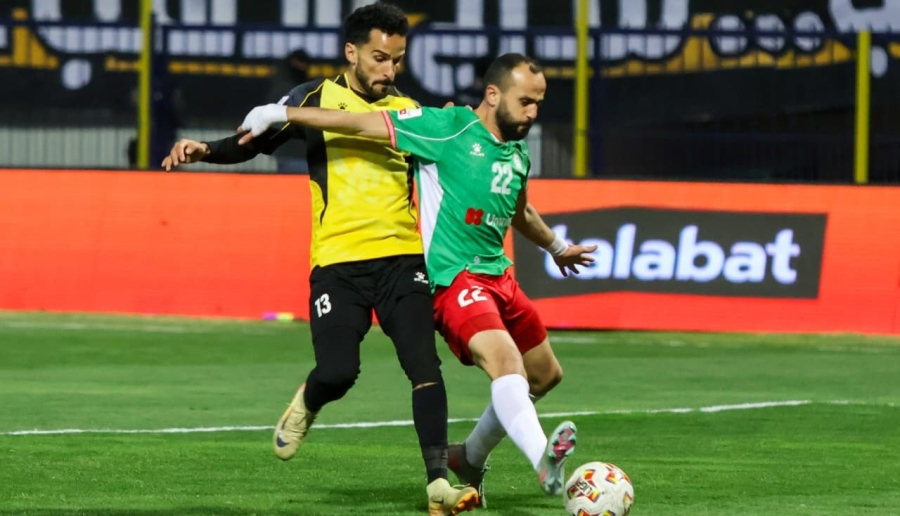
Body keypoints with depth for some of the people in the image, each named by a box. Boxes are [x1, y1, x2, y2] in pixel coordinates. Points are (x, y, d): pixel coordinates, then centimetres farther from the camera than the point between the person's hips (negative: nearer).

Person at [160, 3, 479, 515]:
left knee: (425, 364, -13)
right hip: (338, 260, -2)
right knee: (338, 372, -12)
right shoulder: (317, 99, 6)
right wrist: (205, 150, -7)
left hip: (402, 257, 2)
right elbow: (253, 141, 11)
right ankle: (307, 405, 25)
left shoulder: (409, 112, 14)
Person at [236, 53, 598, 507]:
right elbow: (363, 124, -12)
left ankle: (470, 460, 33)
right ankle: (544, 461, -53)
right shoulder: (448, 127, -10)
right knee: (505, 361, -31)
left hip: (499, 277, 9)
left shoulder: (517, 151, 12)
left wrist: (556, 246, 50)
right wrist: (282, 114, -15)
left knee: (546, 375, 17)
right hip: (453, 277, -9)